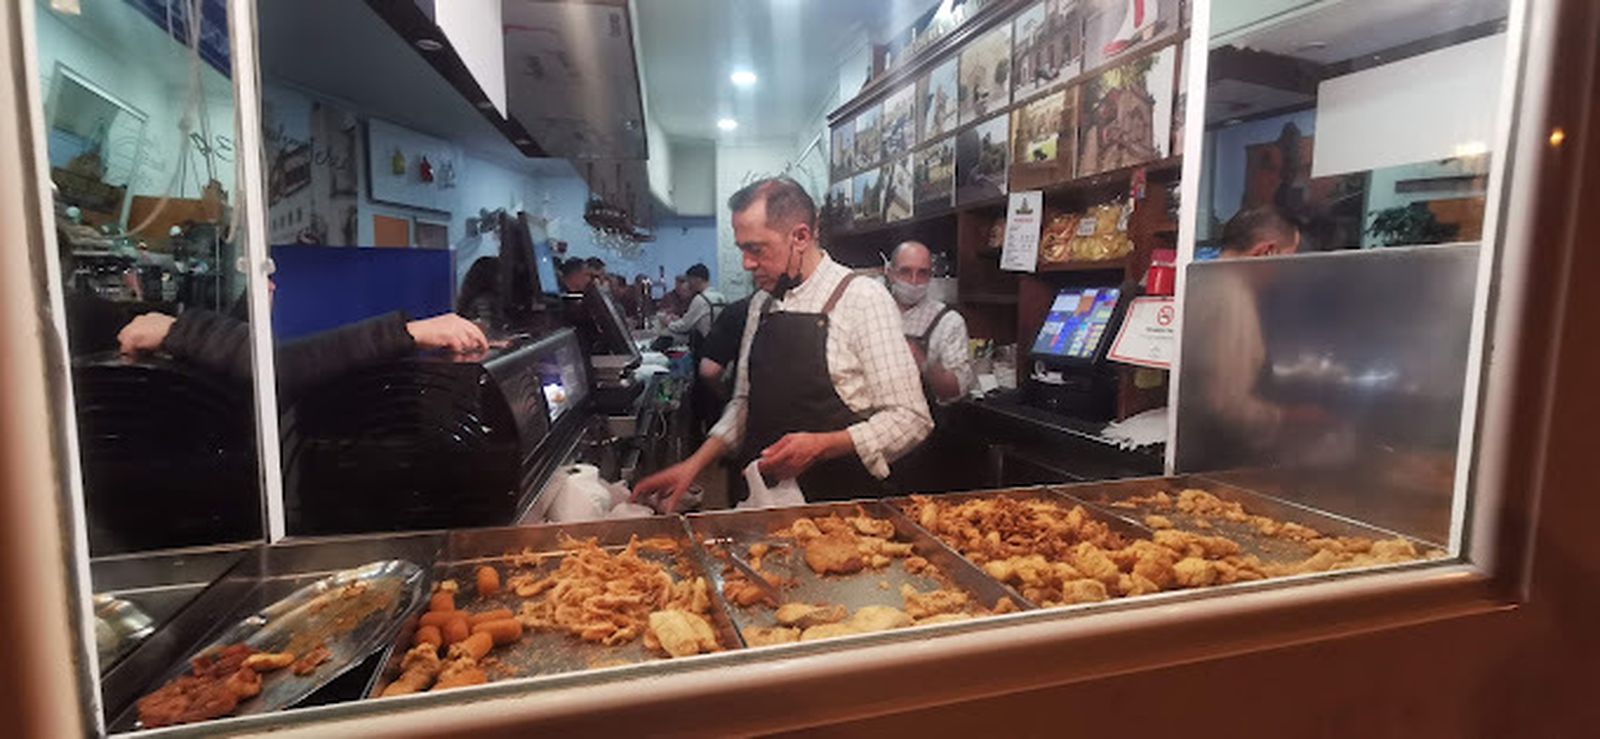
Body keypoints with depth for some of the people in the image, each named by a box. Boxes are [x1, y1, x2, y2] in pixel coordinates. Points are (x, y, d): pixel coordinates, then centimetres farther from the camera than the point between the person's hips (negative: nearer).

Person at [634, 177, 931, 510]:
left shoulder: (863, 298, -9)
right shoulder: (760, 303, 11)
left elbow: (910, 419, -11)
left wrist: (822, 445, -21)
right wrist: (694, 465, 6)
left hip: (841, 500, -4)